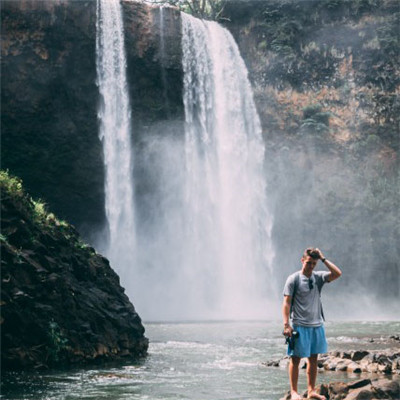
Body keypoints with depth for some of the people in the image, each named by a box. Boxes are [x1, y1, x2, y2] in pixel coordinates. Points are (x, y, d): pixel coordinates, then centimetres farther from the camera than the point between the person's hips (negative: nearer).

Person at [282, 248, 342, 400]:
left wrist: (323, 259, -4)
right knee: (296, 359, 0)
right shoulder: (293, 279, -5)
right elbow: (286, 303, -7)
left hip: (317, 325, 5)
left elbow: (337, 273, -3)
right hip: (300, 326, -5)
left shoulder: (318, 277, 8)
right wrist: (286, 324, -15)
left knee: (313, 359, 9)